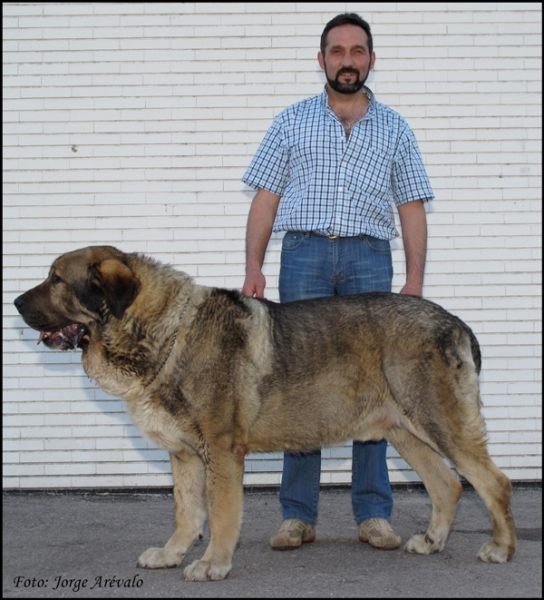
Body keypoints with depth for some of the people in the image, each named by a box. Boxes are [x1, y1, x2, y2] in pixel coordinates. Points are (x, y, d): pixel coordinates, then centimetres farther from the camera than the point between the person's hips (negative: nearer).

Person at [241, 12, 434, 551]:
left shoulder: (393, 128, 15)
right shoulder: (291, 122, 13)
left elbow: (411, 207, 11)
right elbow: (265, 198, 9)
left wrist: (415, 278, 0)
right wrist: (253, 267, -3)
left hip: (369, 259, 1)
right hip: (305, 254, 0)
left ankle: (374, 513, 5)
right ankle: (298, 514, 3)